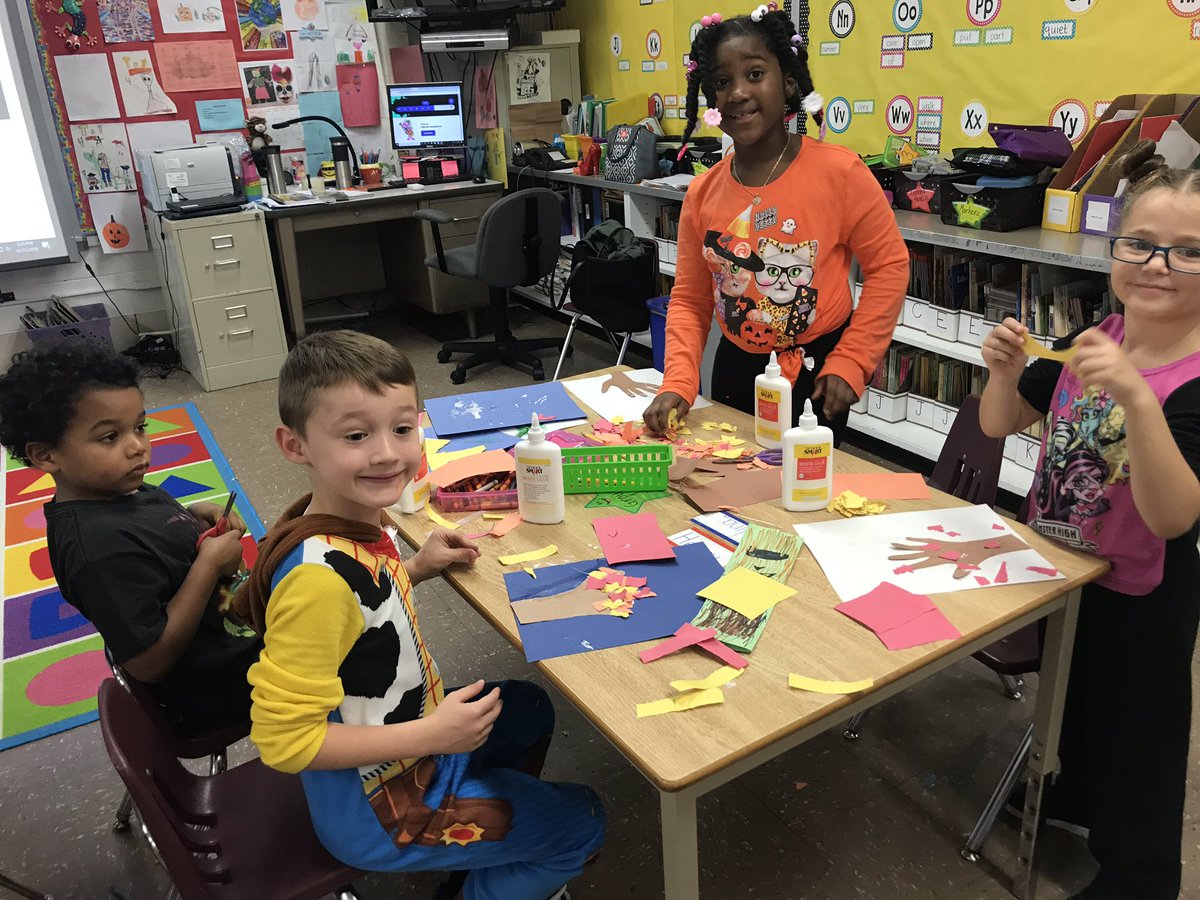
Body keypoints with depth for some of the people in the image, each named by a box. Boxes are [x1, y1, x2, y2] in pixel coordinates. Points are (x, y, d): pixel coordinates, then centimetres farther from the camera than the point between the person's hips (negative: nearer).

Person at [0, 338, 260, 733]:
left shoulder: (120, 490, -5)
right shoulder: (101, 546, -33)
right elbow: (148, 662, -31)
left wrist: (193, 516, -5)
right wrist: (209, 563, -29)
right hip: (216, 688, -9)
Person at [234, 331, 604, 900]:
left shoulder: (358, 519, -10)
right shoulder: (320, 575, -36)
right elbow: (283, 738, -32)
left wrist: (417, 568, -4)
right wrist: (432, 734, -28)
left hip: (417, 739, 8)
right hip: (376, 808, -8)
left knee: (530, 709, 32)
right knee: (581, 822, 8)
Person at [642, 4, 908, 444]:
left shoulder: (839, 172, -14)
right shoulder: (702, 193, -4)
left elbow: (889, 265, -7)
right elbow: (689, 300, 2)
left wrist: (849, 363, -11)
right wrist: (678, 383, -11)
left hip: (815, 373, -4)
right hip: (735, 368, 4)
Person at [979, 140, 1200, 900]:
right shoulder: (1092, 341, -7)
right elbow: (1001, 425, 0)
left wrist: (1135, 395, -47)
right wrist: (1007, 371, -21)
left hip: (1137, 601, -6)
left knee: (1129, 737, 14)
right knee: (1063, 699, 28)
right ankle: (1065, 797, 57)